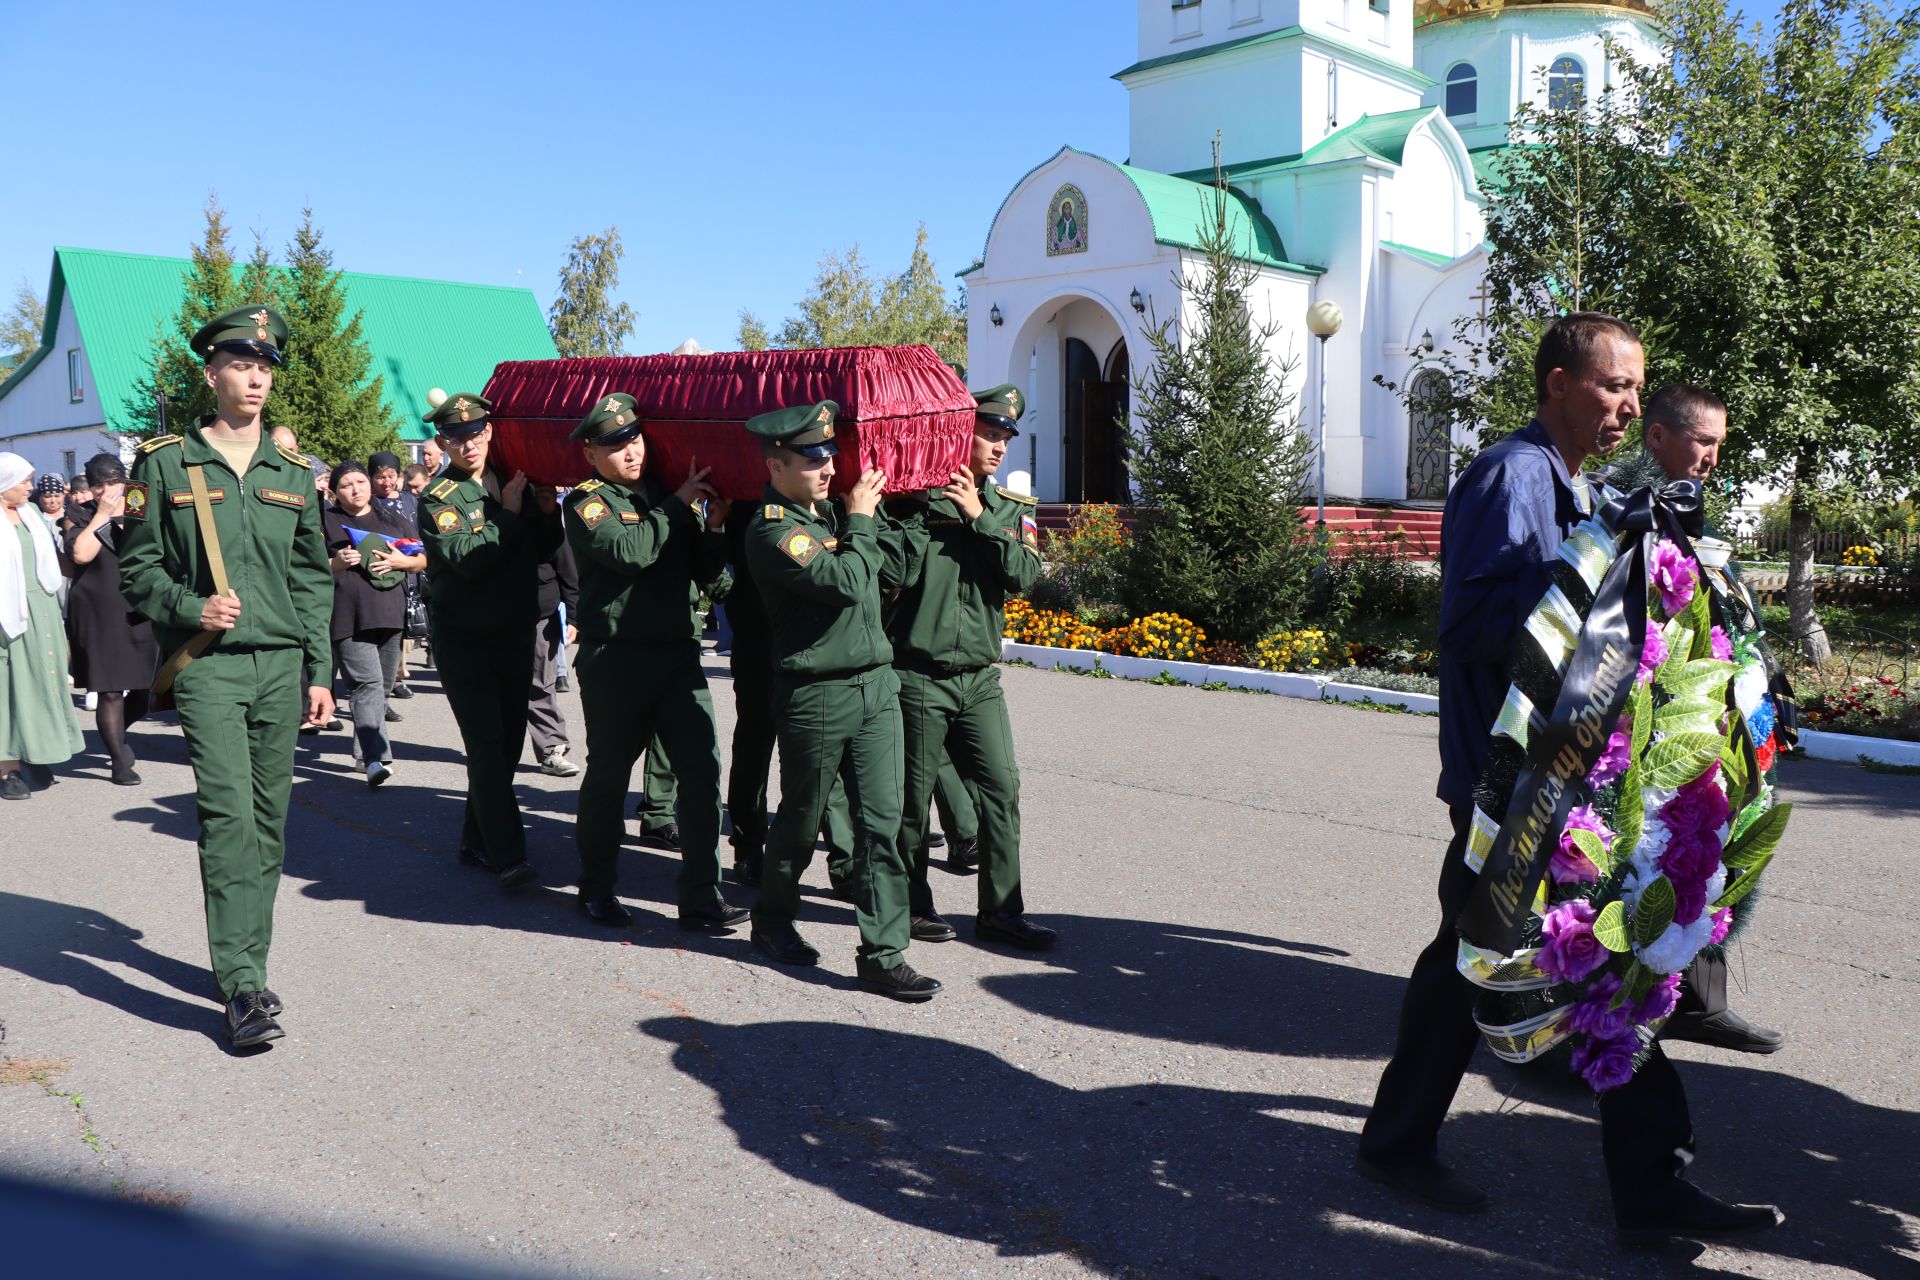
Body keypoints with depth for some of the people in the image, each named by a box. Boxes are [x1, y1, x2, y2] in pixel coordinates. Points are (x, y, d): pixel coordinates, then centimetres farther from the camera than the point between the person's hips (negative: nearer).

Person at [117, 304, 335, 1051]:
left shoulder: (293, 473, 12)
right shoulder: (165, 463, 2)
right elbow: (137, 567, 3)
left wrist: (320, 671, 9)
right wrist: (191, 609, -15)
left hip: (281, 665, 4)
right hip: (207, 665, -4)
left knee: (269, 820, 7)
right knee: (229, 817, -12)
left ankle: (244, 962, 20)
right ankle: (243, 988, -9)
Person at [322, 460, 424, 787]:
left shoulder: (393, 519, 19)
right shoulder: (326, 522, 8)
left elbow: (422, 560, 19)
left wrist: (402, 561, -2)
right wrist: (335, 563, -12)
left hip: (389, 613, 5)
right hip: (348, 618, -5)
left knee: (382, 686, 10)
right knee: (368, 684, -17)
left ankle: (364, 751, 24)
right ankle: (376, 758, -24)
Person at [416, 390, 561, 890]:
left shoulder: (513, 482, 10)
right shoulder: (438, 497, -7)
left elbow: (541, 549, 10)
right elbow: (470, 560, -20)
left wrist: (547, 506, -6)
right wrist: (509, 513, -14)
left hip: (516, 632, 6)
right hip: (463, 637, -5)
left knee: (508, 742, 10)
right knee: (486, 745, -12)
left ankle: (477, 839, 24)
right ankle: (508, 856, -13)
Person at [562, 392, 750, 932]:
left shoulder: (670, 494, 15)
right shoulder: (588, 503, -2)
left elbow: (703, 573, 13)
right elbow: (628, 550, -22)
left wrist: (713, 528, -5)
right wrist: (677, 506, -13)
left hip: (679, 653, 5)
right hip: (615, 658, -4)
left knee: (702, 772, -2)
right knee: (608, 776, 7)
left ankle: (700, 897, 5)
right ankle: (596, 889, 25)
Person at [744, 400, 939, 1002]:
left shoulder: (831, 513, 13)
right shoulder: (772, 528, -12)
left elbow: (895, 572, 13)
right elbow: (845, 582, -24)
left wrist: (872, 511, 4)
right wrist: (859, 520, -9)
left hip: (876, 686, 7)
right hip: (815, 697, -6)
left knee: (882, 823, 2)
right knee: (800, 821, 10)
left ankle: (884, 955, 6)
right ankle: (773, 920, 35)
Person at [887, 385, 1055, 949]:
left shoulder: (1011, 510, 11)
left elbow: (1025, 575, -7)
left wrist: (979, 518, -12)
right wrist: (923, 510, -16)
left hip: (980, 677, 4)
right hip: (919, 675, -4)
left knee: (1001, 788, 1)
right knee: (913, 796, 4)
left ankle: (1000, 909, 11)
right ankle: (912, 905, 20)